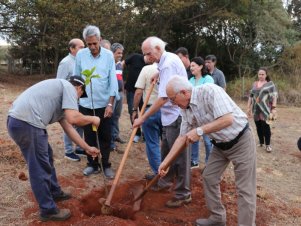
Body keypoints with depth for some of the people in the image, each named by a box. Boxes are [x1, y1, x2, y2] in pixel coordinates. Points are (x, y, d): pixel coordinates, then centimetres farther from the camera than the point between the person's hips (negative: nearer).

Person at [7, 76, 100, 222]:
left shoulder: (60, 90, 27)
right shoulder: (68, 87, -1)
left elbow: (68, 128, 28)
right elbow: (73, 119, -17)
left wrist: (87, 148, 30)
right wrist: (92, 119, 4)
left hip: (19, 121, 10)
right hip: (27, 123, -10)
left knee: (47, 157, 25)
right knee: (40, 168, 3)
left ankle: (54, 193, 42)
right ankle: (48, 210, 19)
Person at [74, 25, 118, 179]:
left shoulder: (108, 55, -6)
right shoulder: (80, 55, -2)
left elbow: (113, 80, -6)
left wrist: (110, 104, -12)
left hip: (103, 104, -1)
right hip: (85, 104, 1)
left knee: (105, 137, 8)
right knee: (89, 136, 10)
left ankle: (106, 165, 22)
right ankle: (92, 164, 25)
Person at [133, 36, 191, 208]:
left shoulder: (169, 64, -19)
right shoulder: (168, 59, 11)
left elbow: (163, 98, -24)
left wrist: (143, 118, -19)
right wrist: (159, 78, 12)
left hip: (177, 115, -10)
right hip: (171, 115, 10)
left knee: (180, 155, -1)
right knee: (167, 151, 20)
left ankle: (183, 194, 11)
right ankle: (165, 181, 37)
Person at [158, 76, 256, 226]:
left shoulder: (209, 91, -26)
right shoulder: (186, 109, -2)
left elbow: (228, 119, -33)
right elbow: (182, 137, 3)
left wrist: (199, 130, -32)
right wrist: (165, 161, 0)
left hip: (241, 141, -8)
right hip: (220, 144, 8)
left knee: (244, 189, -4)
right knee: (208, 177, 11)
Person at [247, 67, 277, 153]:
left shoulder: (270, 84, 0)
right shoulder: (254, 84, 12)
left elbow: (274, 96, -6)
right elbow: (250, 96, 15)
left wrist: (274, 108, -13)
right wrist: (249, 108, 12)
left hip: (265, 109, -4)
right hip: (256, 109, 4)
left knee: (265, 126, -5)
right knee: (258, 126, 9)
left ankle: (268, 144, 5)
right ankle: (261, 142, 23)